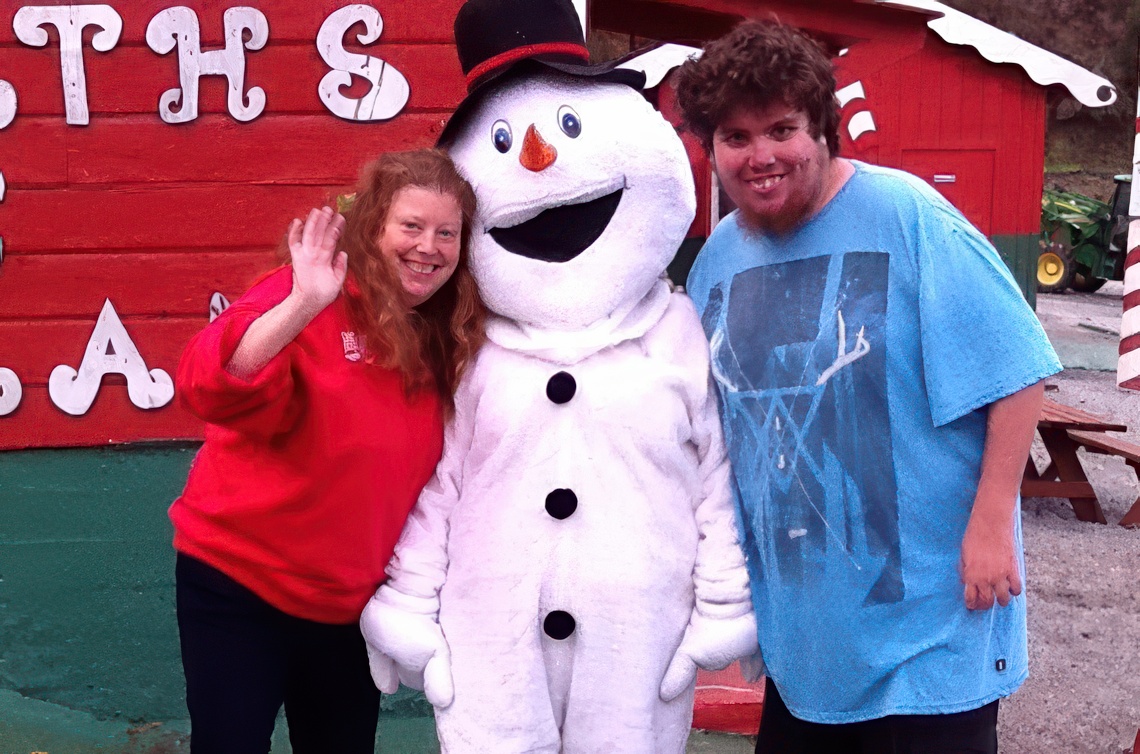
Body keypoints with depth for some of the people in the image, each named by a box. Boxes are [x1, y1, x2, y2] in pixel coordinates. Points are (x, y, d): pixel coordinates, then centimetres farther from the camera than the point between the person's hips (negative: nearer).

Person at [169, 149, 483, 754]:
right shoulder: (307, 304, -17)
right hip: (238, 585, -5)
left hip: (350, 604, 6)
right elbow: (211, 389, -34)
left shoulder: (449, 340, 1)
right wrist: (303, 305, -44)